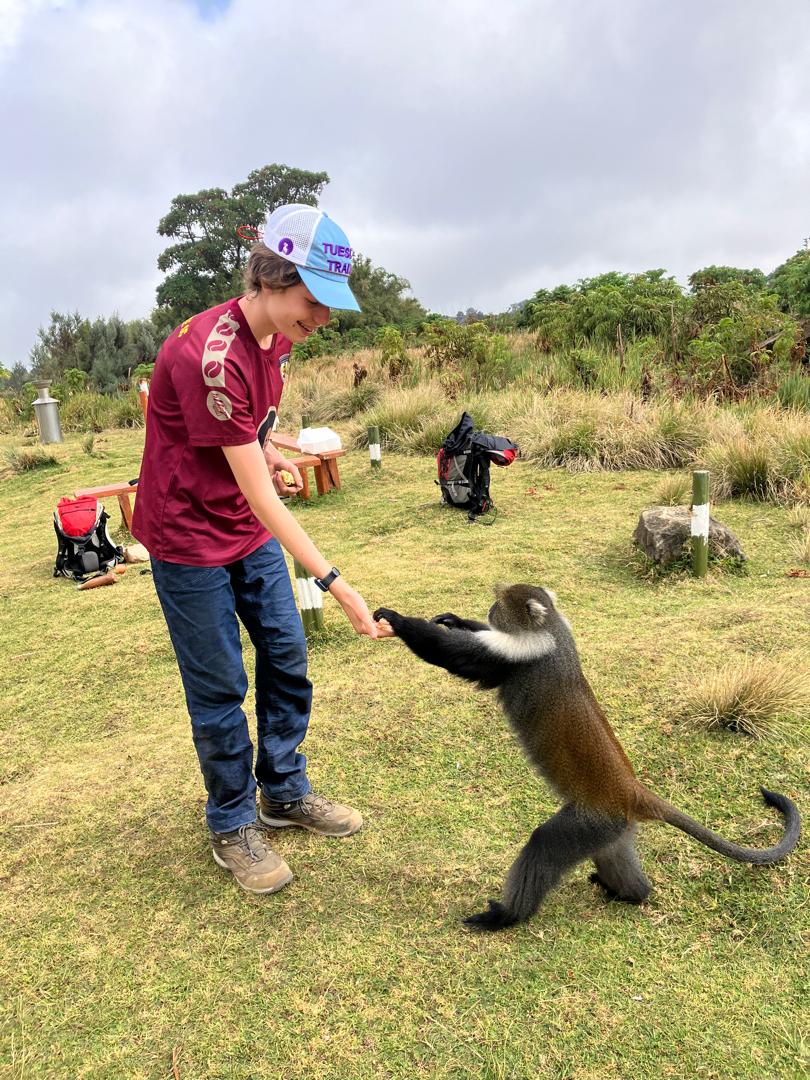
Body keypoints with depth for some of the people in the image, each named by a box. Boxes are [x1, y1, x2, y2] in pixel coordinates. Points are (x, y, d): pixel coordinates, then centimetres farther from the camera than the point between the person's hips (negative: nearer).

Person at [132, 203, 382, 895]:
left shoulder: (277, 335, -1)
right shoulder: (210, 354, -28)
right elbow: (259, 497, -30)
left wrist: (266, 451, -2)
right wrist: (336, 584, -31)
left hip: (253, 530, 8)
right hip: (190, 538, -8)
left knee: (287, 659, 12)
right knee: (220, 687, 2)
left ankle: (285, 793, 31)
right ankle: (232, 826, 24)